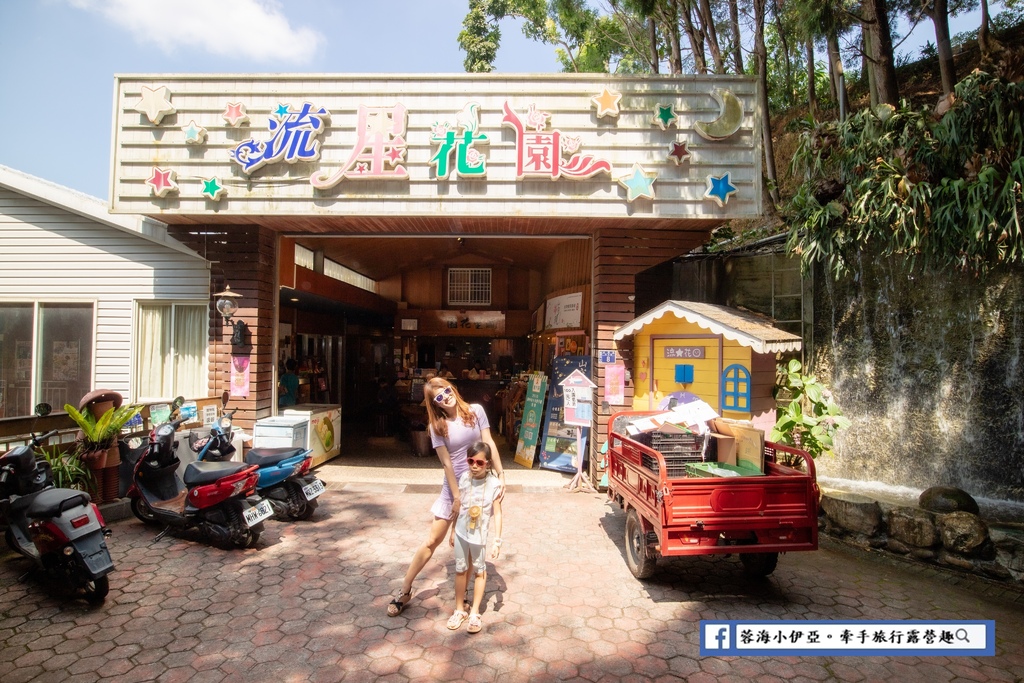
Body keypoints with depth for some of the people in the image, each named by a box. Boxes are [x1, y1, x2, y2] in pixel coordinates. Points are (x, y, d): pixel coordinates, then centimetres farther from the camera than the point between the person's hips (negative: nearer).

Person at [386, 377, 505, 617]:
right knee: (432, 541, 5)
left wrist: (500, 474, -7)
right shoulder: (437, 425, -8)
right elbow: (447, 463, -10)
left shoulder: (475, 411, -5)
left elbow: (489, 444, -3)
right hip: (453, 486, -1)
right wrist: (457, 497, -10)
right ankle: (405, 591, 22)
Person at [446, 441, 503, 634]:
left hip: (479, 535, -3)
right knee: (460, 569, 15)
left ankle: (475, 612, 28)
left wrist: (497, 540, -13)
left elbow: (497, 513, -12)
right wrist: (453, 531, 9)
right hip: (461, 532, 3)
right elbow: (458, 506, 3)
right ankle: (459, 610, 31)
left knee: (479, 570, 14)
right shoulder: (464, 478, -8)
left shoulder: (494, 484, -17)